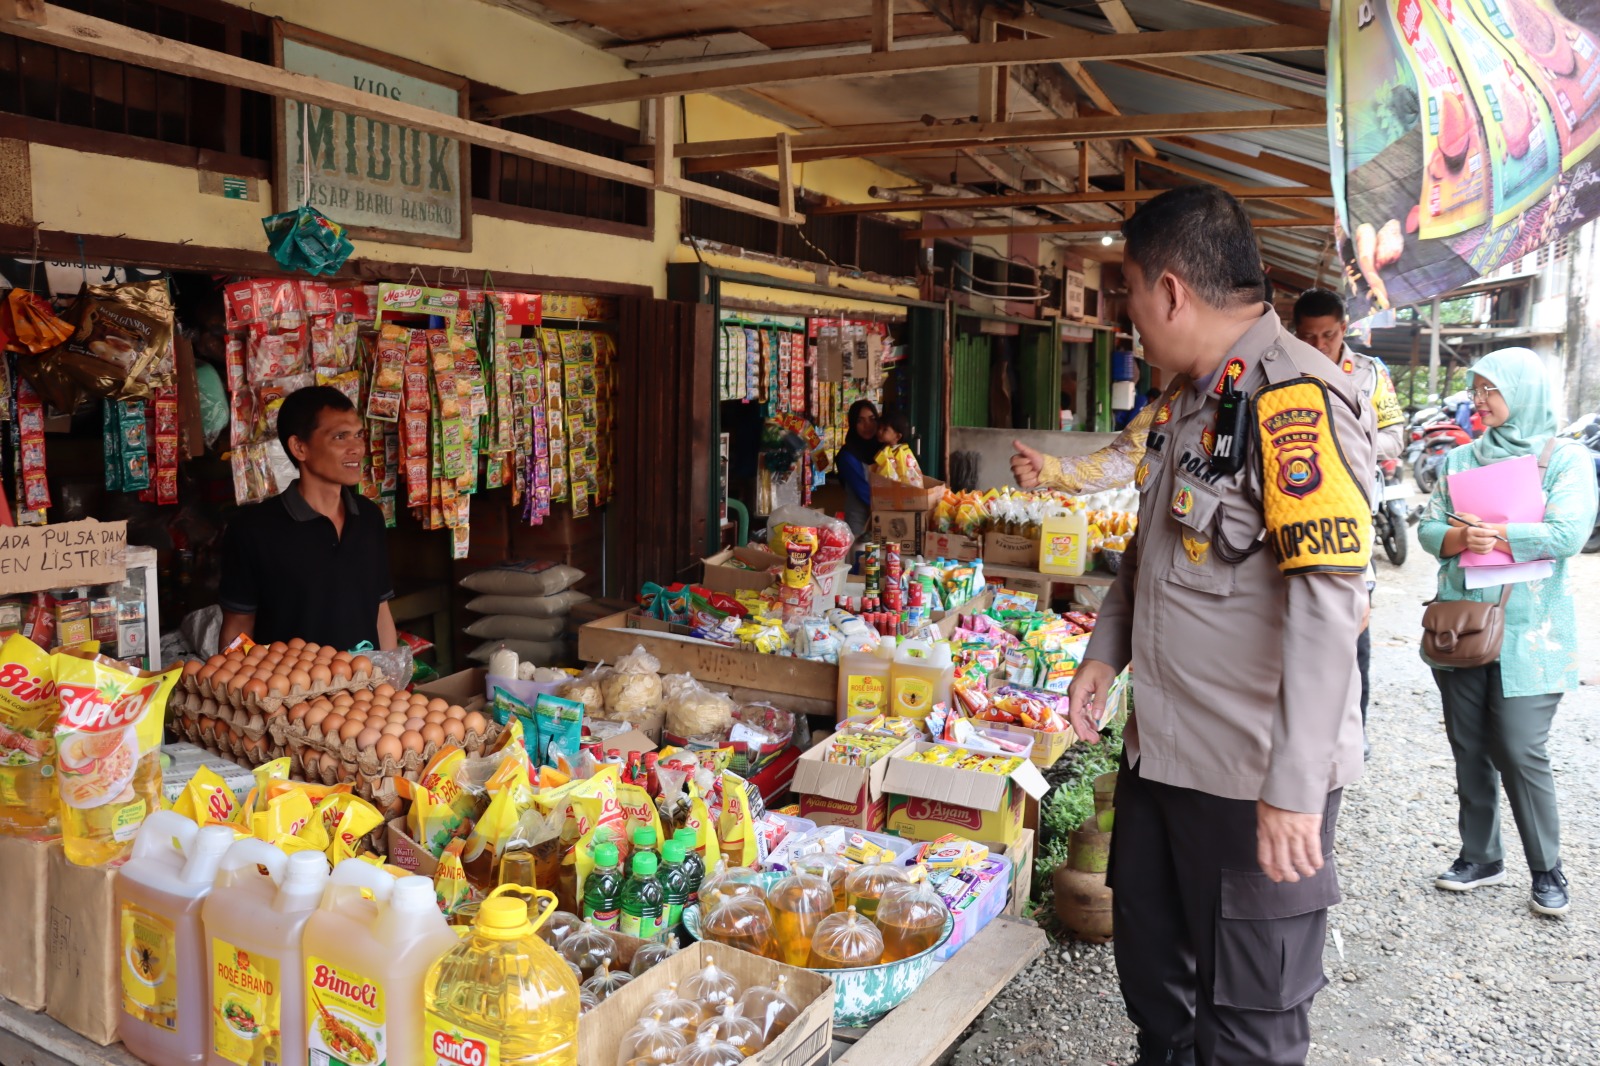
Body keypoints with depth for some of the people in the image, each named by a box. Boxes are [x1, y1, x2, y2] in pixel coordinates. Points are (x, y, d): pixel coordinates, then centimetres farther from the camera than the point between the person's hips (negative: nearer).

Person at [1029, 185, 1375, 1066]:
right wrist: (1105, 652, 14)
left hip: (1254, 777, -9)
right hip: (1161, 753, 9)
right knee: (1152, 976, 23)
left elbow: (1325, 604, -26)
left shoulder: (1295, 398, -20)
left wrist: (1296, 787, -27)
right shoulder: (1184, 400, 11)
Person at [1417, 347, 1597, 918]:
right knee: (1469, 750, 10)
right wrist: (1460, 539, -16)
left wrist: (1486, 534, -13)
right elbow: (1429, 528, 5)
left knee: (1521, 753, -4)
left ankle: (1547, 870, 14)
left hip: (1526, 632, -4)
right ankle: (1481, 856, 24)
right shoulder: (1461, 459, 11)